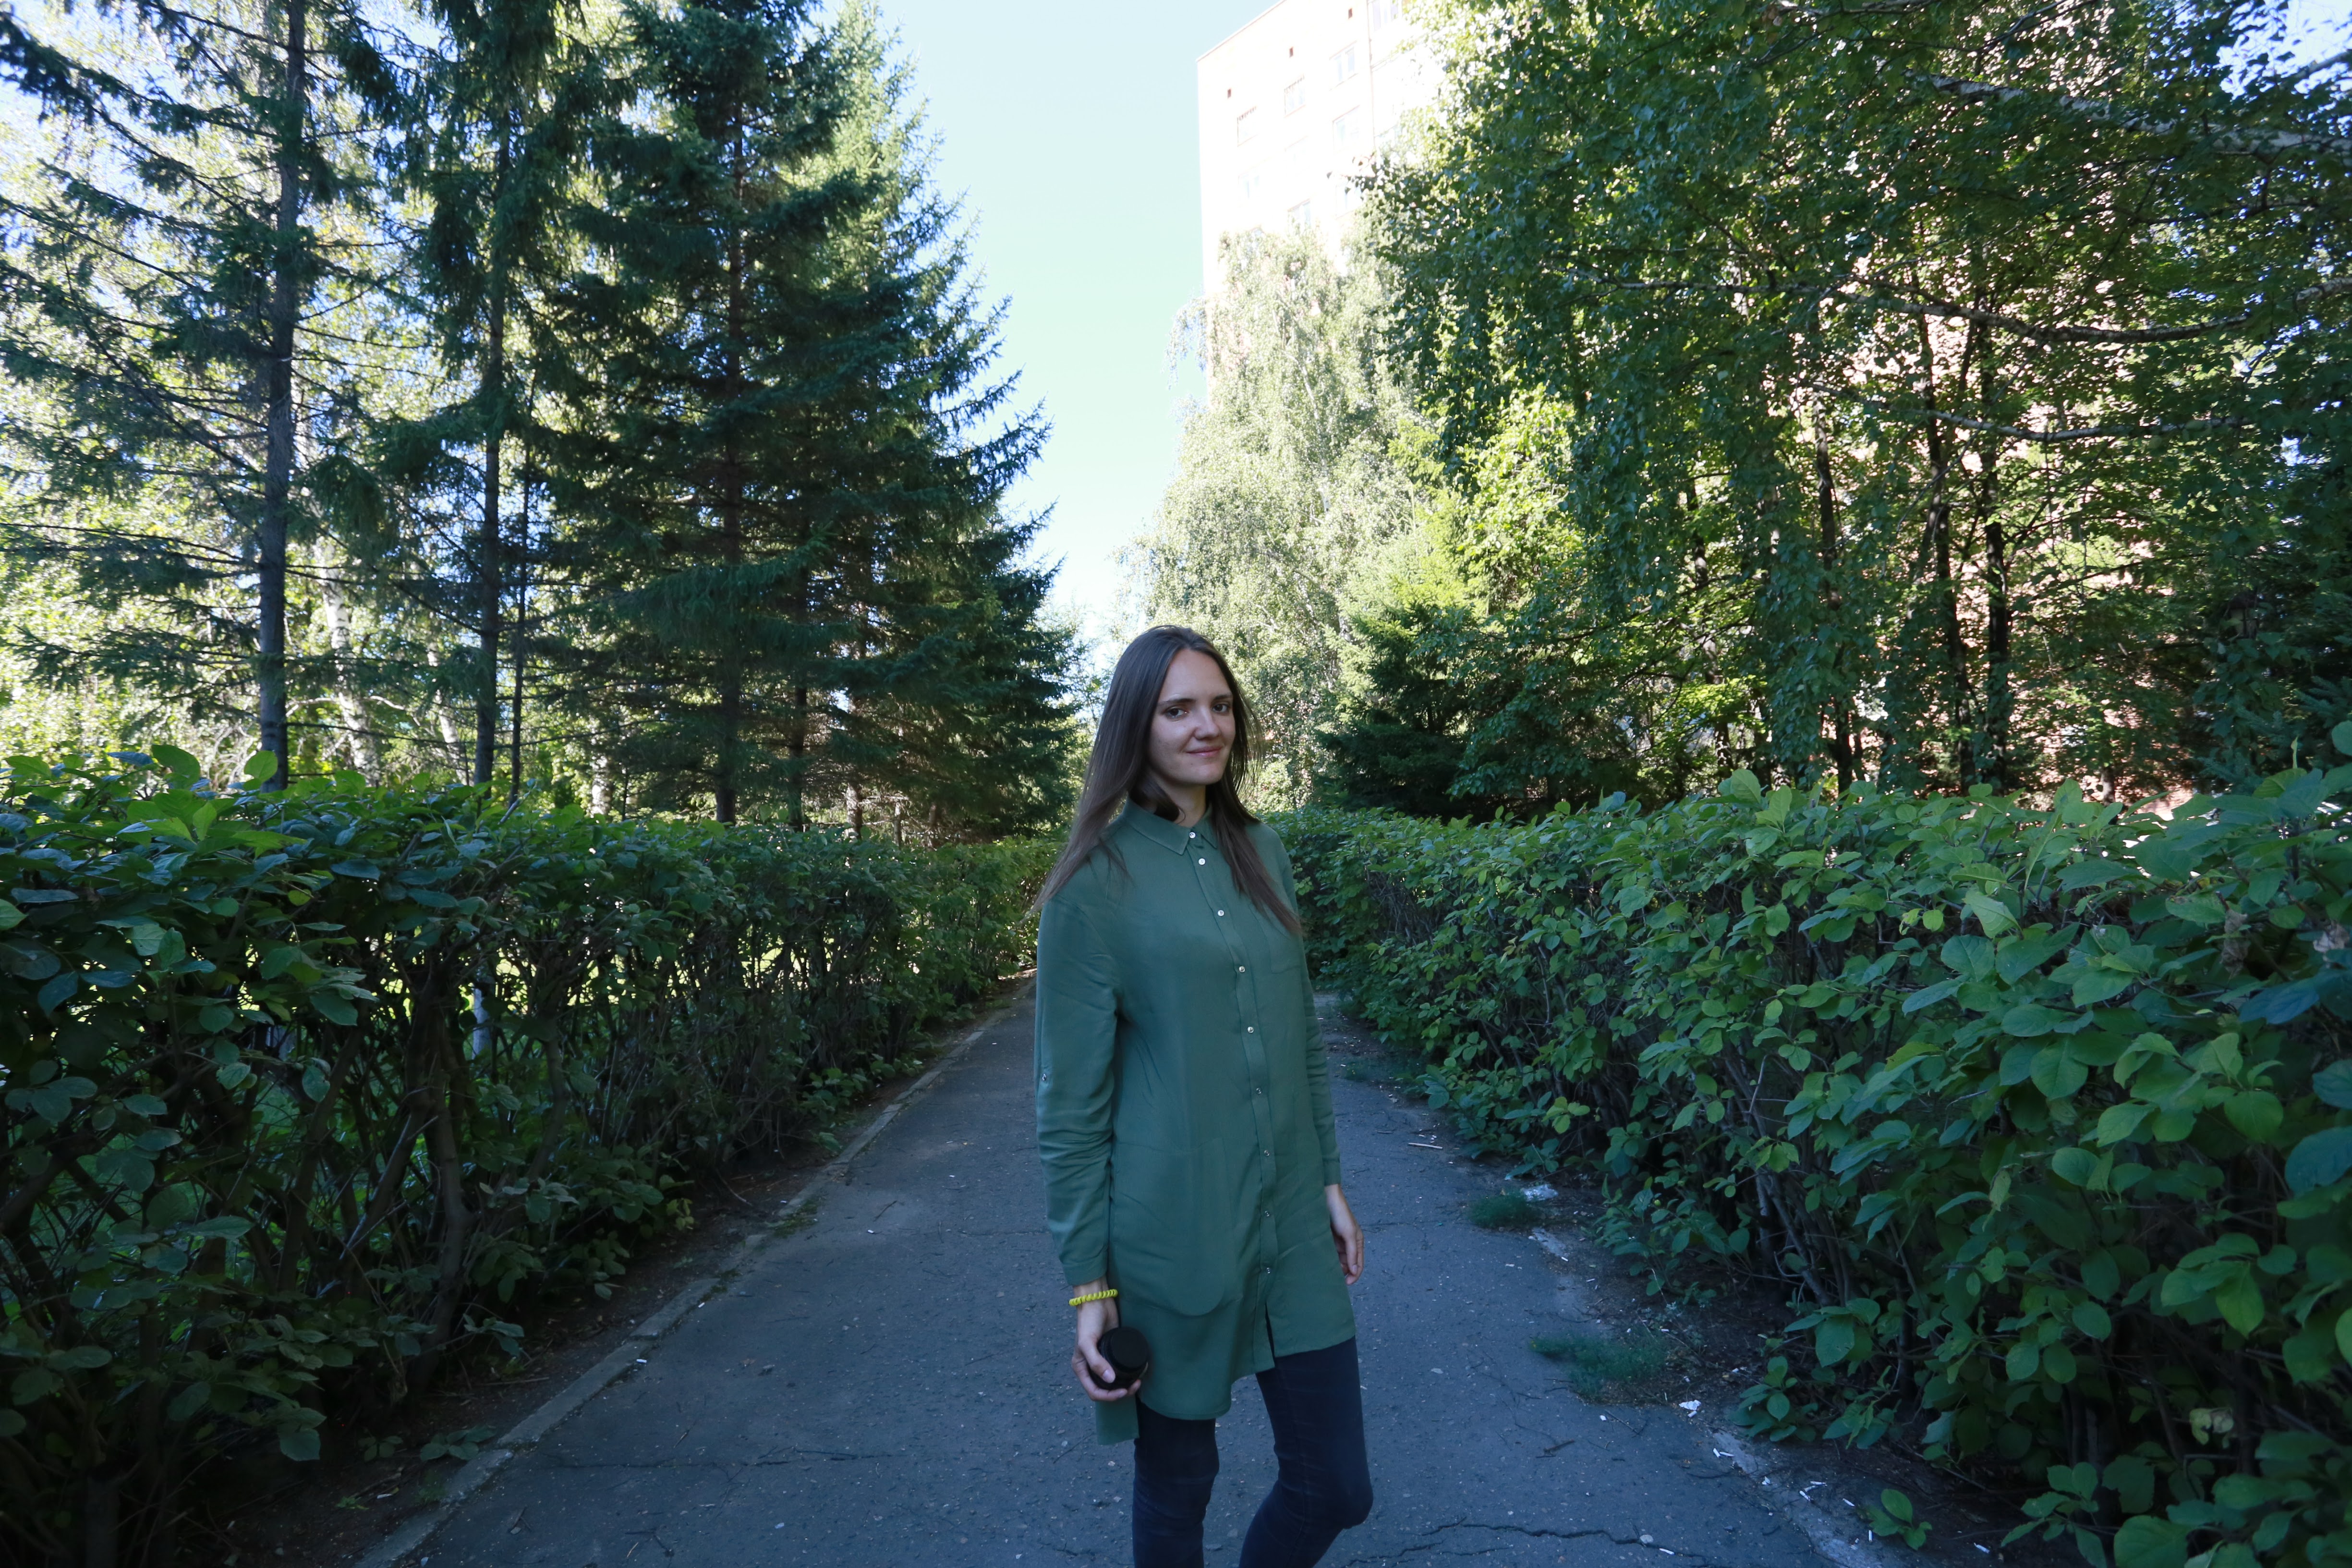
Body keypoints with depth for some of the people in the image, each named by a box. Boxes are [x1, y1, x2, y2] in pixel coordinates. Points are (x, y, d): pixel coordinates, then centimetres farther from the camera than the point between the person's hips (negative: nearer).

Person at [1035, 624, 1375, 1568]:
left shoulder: (1261, 852, 6)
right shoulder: (1097, 882, -10)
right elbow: (1070, 1101, -8)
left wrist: (1330, 1181, 12)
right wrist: (1087, 1281, -8)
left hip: (1292, 1226, 5)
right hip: (1171, 1233, -5)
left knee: (1337, 1487, 13)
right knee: (1175, 1484, 14)